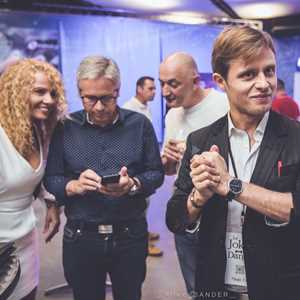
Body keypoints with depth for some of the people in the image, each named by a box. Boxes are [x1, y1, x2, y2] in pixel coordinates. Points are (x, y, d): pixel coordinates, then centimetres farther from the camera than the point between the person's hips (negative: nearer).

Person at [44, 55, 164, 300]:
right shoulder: (65, 128, -2)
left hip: (131, 235, 0)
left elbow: (156, 173, 0)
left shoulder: (139, 124, -2)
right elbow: (50, 178, -1)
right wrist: (74, 186, -21)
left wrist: (132, 185, -20)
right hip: (80, 238, 0)